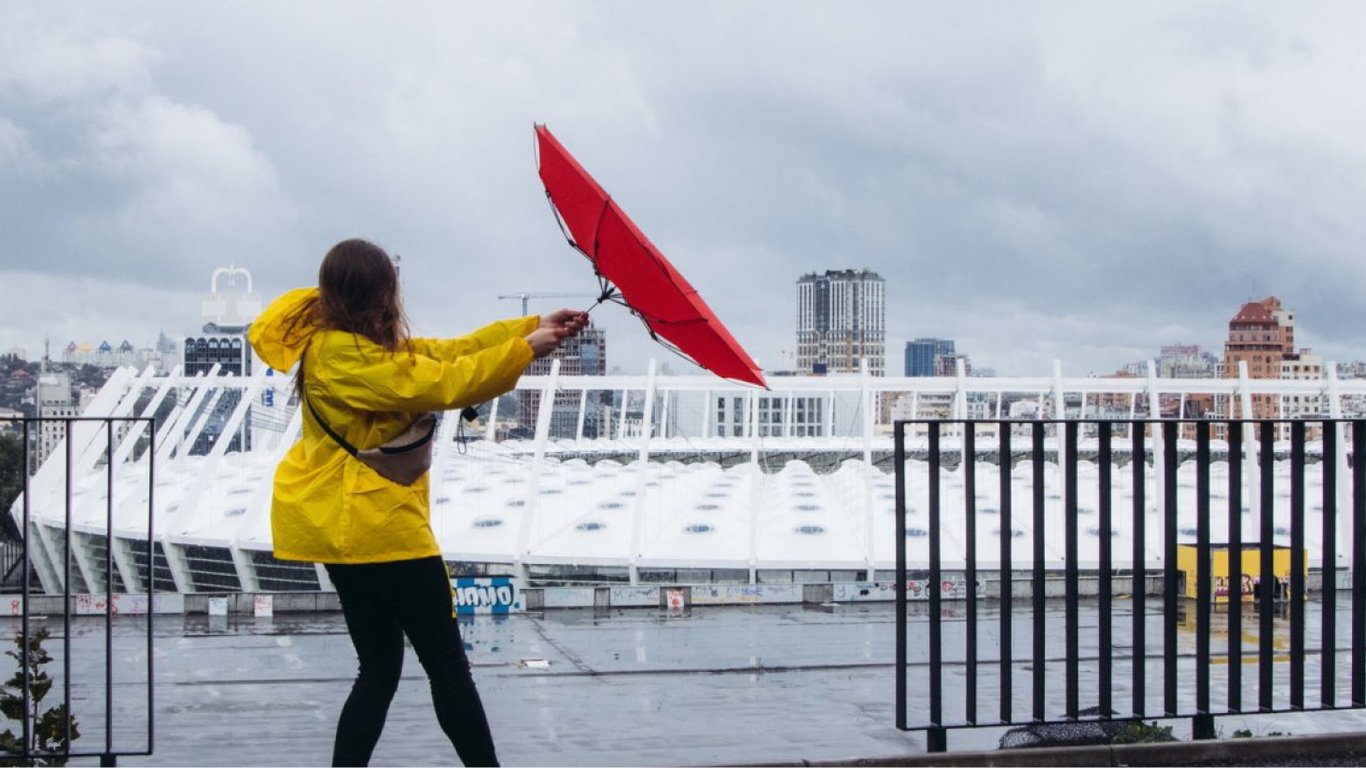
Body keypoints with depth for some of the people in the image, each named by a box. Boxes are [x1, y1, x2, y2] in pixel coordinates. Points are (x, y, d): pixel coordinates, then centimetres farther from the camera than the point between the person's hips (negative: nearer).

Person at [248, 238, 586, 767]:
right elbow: (441, 383, -22)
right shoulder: (344, 356, -20)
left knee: (380, 669, 13)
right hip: (375, 524, -10)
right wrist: (524, 350, -14)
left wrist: (533, 327, 4)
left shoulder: (364, 344, 11)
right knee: (447, 666, 1)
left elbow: (444, 353, 10)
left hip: (342, 525, 10)